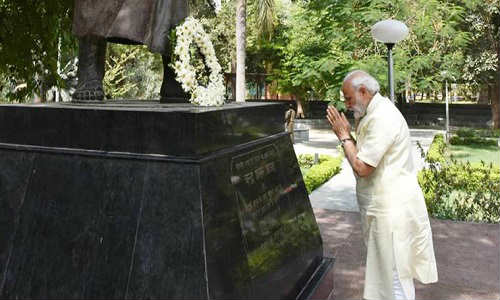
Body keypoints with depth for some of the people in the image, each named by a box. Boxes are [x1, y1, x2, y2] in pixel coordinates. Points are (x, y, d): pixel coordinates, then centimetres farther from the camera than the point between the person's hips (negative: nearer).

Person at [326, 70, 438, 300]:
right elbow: (363, 158, 14)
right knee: (383, 270, 22)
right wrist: (346, 133, 5)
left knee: (395, 275, 3)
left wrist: (344, 135, -11)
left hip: (392, 210, -10)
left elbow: (362, 167, -22)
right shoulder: (374, 113, 11)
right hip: (384, 206, 10)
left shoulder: (382, 118, -21)